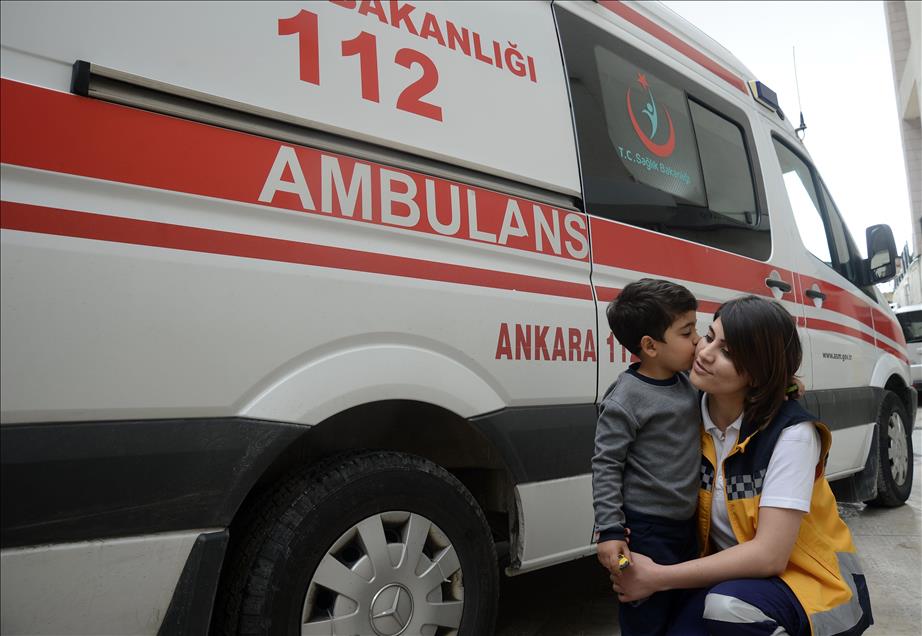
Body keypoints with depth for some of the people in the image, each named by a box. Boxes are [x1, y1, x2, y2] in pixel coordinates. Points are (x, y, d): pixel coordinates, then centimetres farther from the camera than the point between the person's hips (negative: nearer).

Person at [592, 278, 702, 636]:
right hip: (646, 531, -8)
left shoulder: (687, 383, 3)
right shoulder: (625, 400, -20)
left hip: (686, 525, 8)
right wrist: (609, 531, -19)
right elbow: (606, 466, -17)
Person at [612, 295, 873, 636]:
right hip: (732, 573, 4)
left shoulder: (791, 433, -22)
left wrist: (658, 577, -26)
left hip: (814, 582, -4)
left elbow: (769, 555, -26)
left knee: (726, 605, -34)